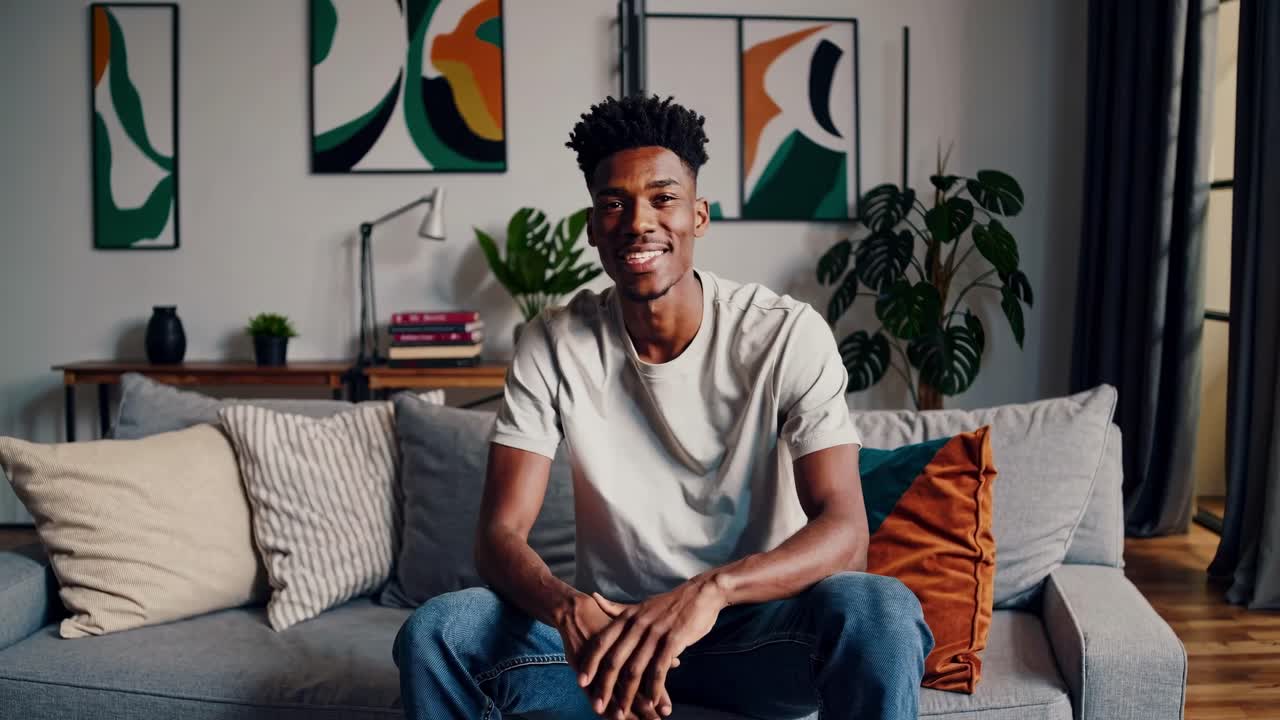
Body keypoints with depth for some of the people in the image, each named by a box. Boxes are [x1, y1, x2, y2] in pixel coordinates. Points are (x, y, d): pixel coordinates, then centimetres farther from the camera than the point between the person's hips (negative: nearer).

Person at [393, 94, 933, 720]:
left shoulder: (788, 335, -13)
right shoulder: (553, 346, -7)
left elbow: (844, 531, -21)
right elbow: (499, 535, -12)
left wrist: (710, 589, -41)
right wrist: (572, 611, -35)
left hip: (753, 622, -1)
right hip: (609, 621, 2)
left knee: (881, 612, -33)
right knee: (433, 633, -23)